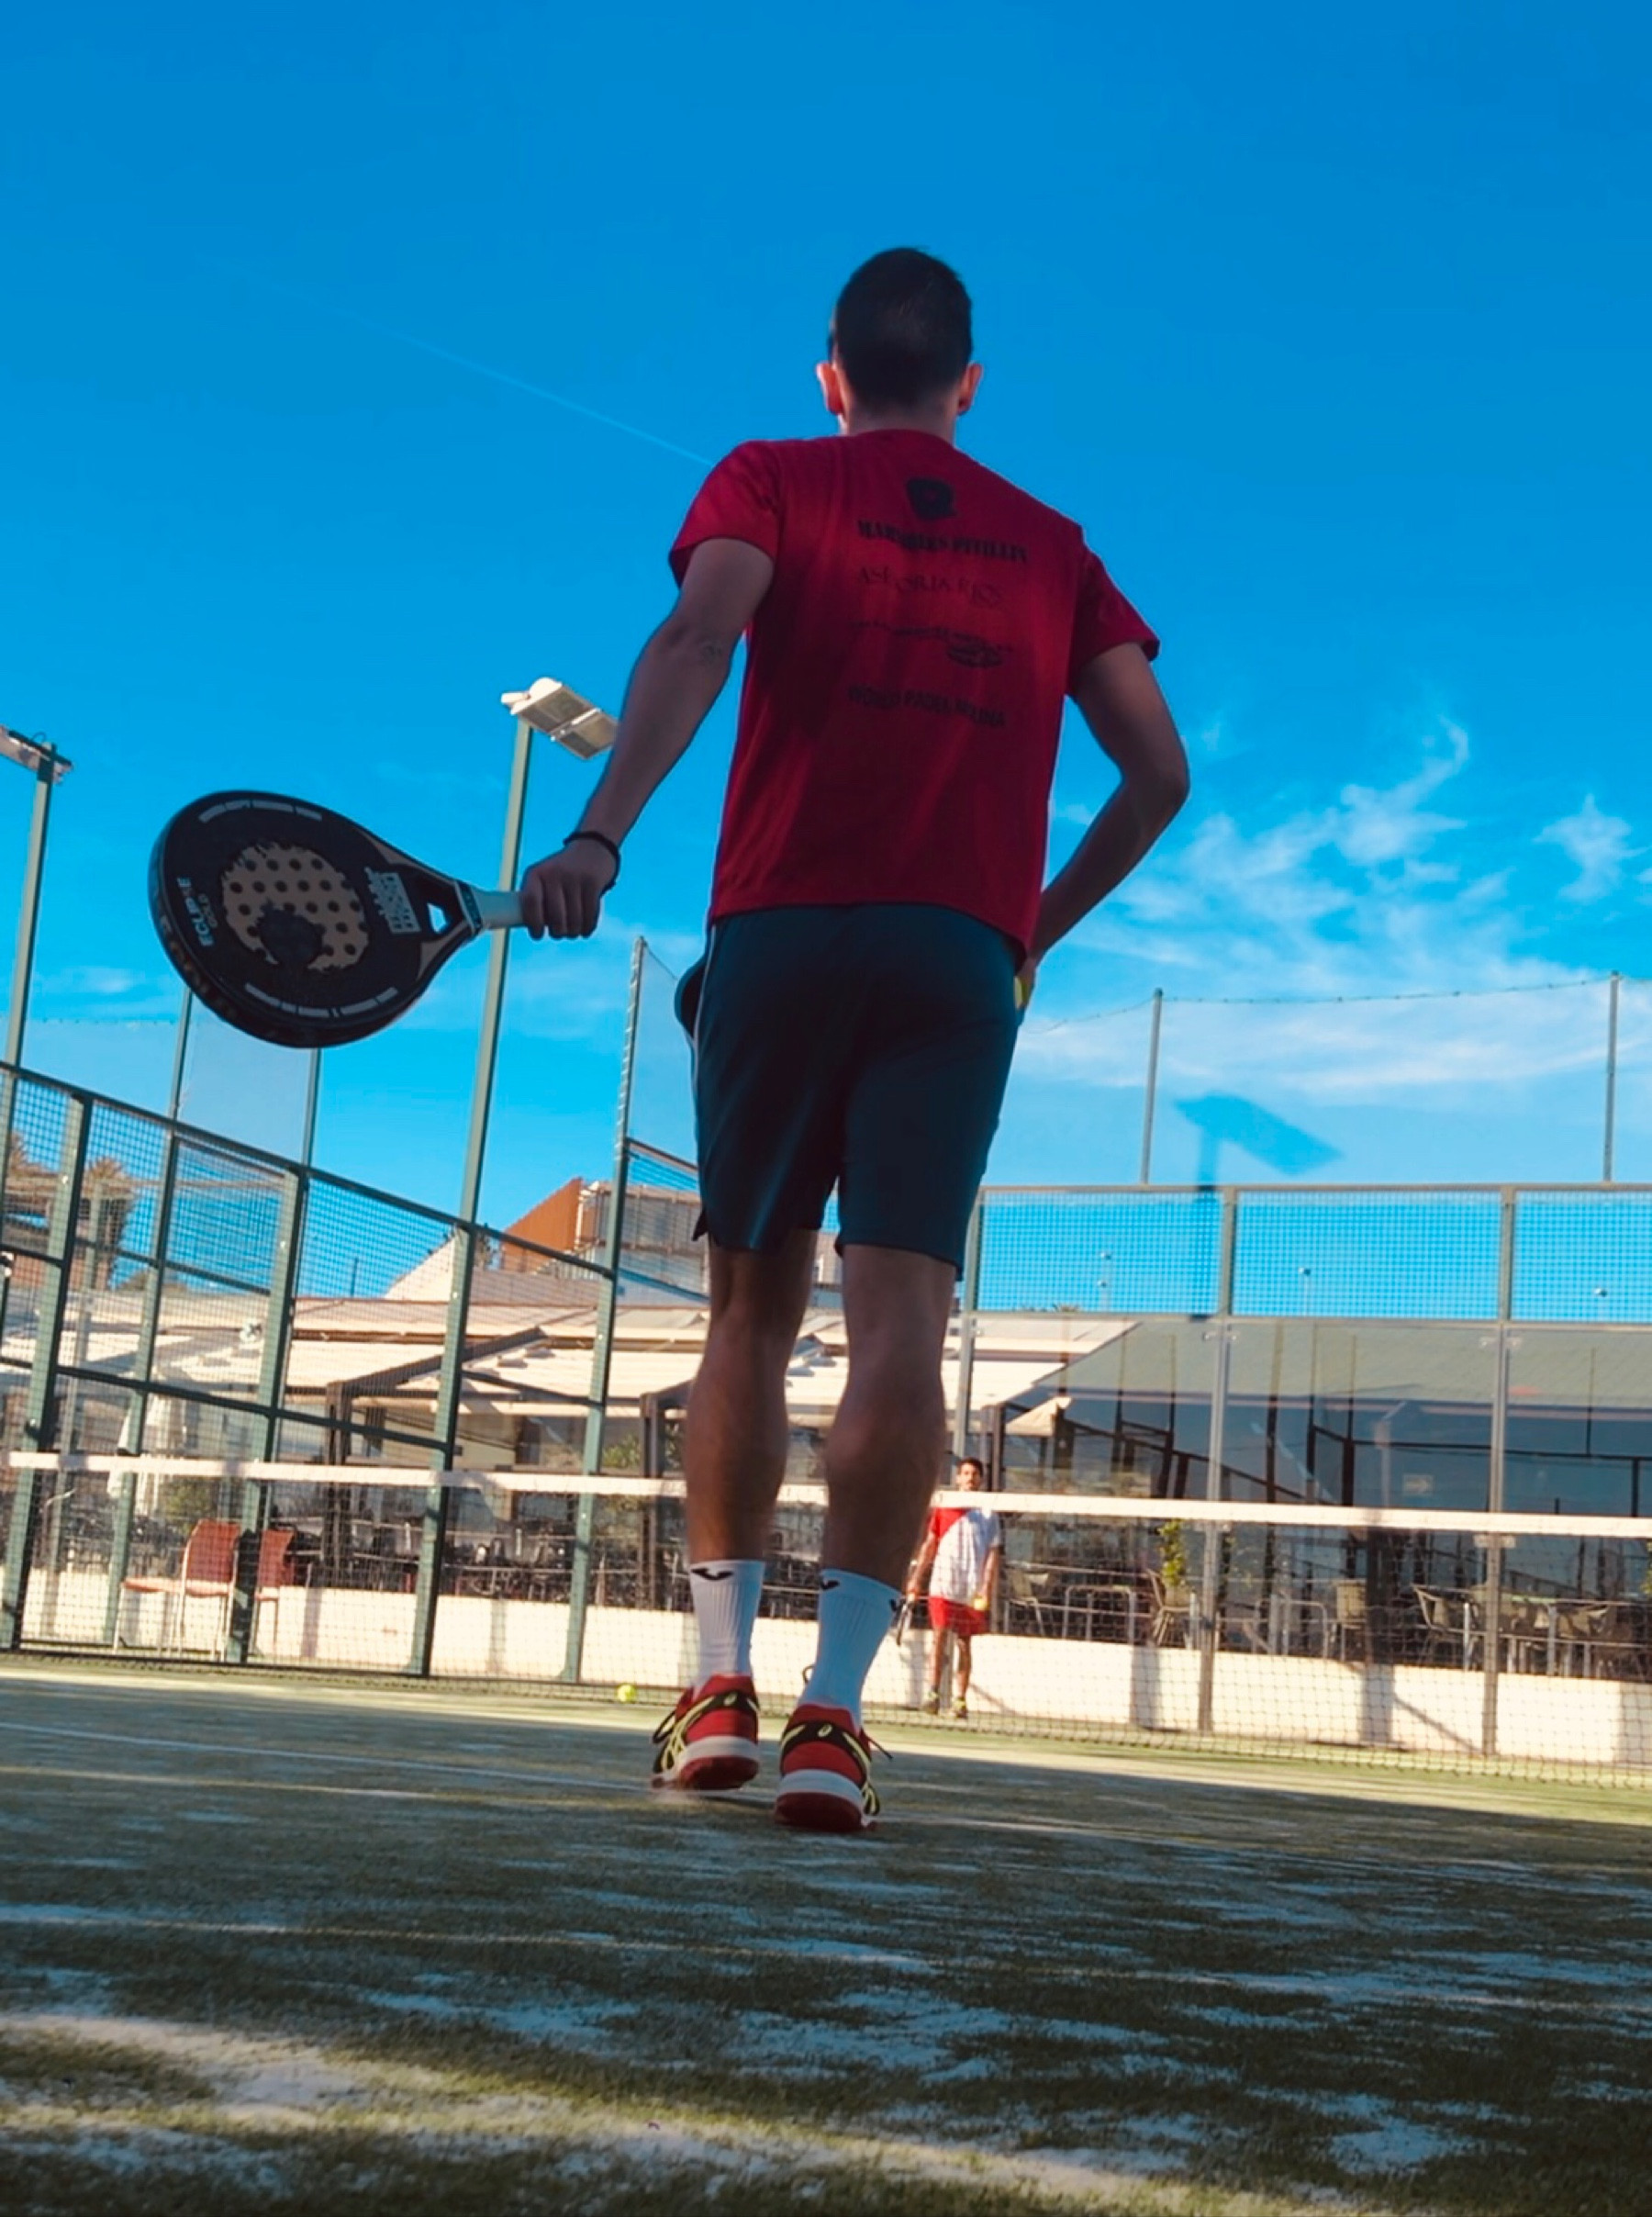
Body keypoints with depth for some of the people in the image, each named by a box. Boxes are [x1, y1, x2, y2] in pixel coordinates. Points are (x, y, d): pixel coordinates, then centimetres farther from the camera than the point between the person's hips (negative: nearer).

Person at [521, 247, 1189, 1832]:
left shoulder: (770, 481, 13)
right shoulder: (1051, 546, 20)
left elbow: (696, 639, -9)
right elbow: (1160, 768, 15)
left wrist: (600, 836, -21)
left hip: (779, 931, 0)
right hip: (963, 959, 1)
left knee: (754, 1310, 11)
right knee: (900, 1317, -7)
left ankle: (720, 1689, 11)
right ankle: (833, 1715, -16)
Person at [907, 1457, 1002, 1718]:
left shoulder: (987, 1514, 5)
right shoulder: (942, 1509, 8)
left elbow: (993, 1553, 1)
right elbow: (929, 1545, 13)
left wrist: (986, 1589, -10)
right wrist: (916, 1579, 7)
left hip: (972, 1591, 0)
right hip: (942, 1585, 0)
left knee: (965, 1644, 5)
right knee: (939, 1635, -13)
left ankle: (960, 1699, 10)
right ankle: (932, 1691, -17)